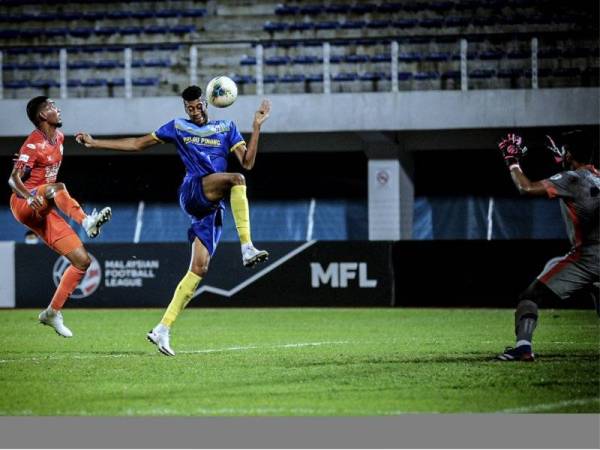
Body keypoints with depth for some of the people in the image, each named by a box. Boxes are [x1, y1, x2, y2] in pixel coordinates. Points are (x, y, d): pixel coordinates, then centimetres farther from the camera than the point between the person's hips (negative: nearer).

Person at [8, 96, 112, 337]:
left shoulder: (59, 137, 11)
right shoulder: (34, 145, -13)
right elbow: (13, 179, -21)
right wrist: (29, 196, -35)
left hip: (45, 213, 8)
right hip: (24, 206, -8)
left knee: (82, 260, -1)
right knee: (57, 188, -38)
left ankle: (52, 312, 6)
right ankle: (87, 221, -59)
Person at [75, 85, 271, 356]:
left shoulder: (226, 128, 19)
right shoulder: (178, 128, 16)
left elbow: (247, 163, 7)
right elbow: (138, 144, 21)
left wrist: (257, 127, -2)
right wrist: (95, 143, 18)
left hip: (212, 206, 3)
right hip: (192, 191, -3)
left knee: (199, 269, -6)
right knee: (236, 179, -32)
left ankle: (162, 330, -4)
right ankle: (247, 248, -41)